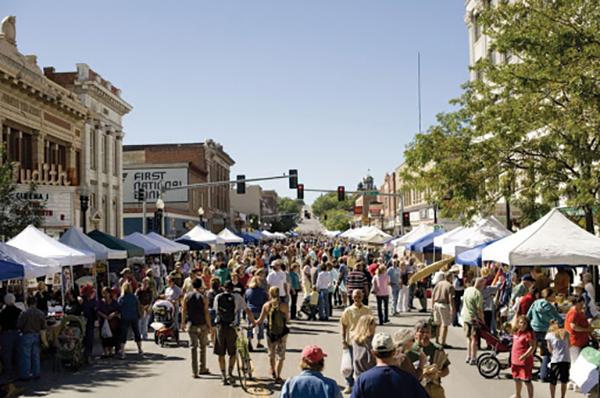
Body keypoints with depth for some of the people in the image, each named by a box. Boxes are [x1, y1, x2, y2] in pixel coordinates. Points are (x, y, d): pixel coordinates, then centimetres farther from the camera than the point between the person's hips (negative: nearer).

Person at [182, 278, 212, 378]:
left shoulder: (187, 297, 1)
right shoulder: (203, 297, -7)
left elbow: (184, 311, 2)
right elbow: (206, 313, -8)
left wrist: (183, 324, 12)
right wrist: (209, 326, -2)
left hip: (191, 325, 2)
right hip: (202, 325, -2)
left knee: (193, 347, 4)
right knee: (203, 347, 14)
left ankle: (194, 372, 2)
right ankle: (202, 369, 20)